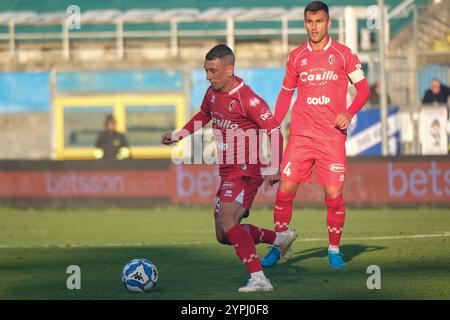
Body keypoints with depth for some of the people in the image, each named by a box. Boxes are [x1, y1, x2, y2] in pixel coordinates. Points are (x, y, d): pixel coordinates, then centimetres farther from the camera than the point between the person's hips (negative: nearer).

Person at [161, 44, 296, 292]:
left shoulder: (247, 99, -18)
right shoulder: (212, 94, 8)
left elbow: (274, 130, -17)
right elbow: (203, 116, 30)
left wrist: (273, 168, -23)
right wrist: (177, 135, 26)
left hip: (246, 171, -9)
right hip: (226, 172, 9)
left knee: (227, 221, -27)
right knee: (224, 236, 11)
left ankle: (258, 278, -28)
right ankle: (280, 238, 28)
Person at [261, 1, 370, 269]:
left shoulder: (343, 54, 2)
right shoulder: (297, 57, 10)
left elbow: (363, 89, 4)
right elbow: (286, 93, 19)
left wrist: (349, 113, -13)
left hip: (333, 135, -2)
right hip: (300, 134, 2)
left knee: (334, 194, -6)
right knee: (285, 189, -5)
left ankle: (334, 250, 10)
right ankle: (279, 247, 7)